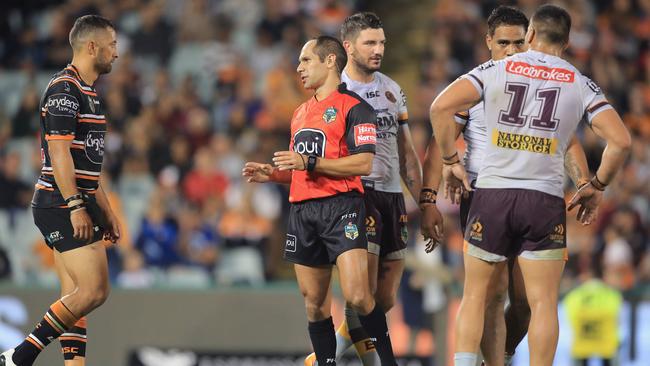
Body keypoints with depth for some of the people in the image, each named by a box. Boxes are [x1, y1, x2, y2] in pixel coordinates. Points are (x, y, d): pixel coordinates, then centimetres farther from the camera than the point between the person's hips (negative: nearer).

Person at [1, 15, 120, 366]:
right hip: (61, 206, -10)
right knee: (94, 291, -13)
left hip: (76, 207, 10)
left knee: (76, 296, 5)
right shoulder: (64, 89, -13)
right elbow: (59, 153, -20)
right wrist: (75, 207, -24)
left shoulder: (87, 92, 19)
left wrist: (106, 212, 25)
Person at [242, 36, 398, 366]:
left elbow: (364, 164, -14)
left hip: (341, 206, -8)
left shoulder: (353, 106, -4)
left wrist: (309, 162, -17)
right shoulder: (301, 113, 22)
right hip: (302, 211, 8)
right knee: (314, 303, 6)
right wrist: (272, 174, 10)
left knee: (357, 296, -18)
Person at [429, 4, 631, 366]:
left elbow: (441, 107, -8)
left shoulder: (496, 69, 3)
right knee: (543, 303, 4)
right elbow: (620, 141, -5)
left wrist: (450, 161, 4)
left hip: (492, 192, 0)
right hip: (545, 199, 0)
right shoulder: (582, 85, 4)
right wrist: (596, 187, 10)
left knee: (475, 295, 11)